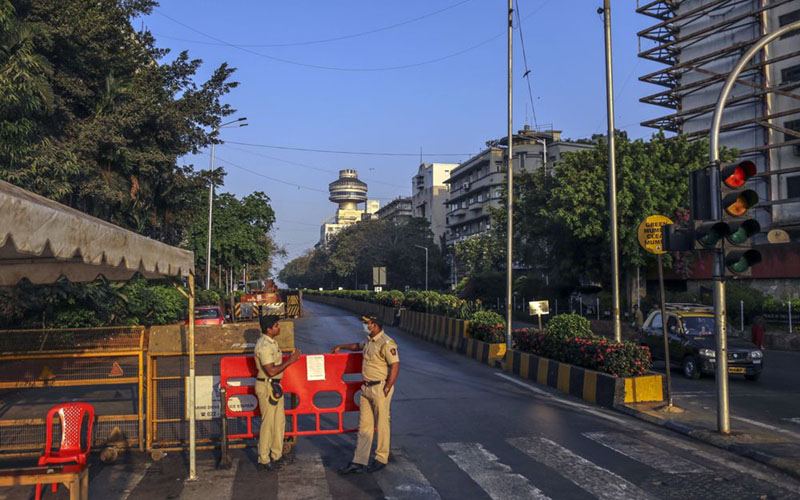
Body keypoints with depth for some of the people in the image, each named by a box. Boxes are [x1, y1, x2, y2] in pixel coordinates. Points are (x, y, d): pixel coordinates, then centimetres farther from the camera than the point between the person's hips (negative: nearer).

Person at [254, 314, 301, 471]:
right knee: (268, 423, -2)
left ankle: (277, 455, 27)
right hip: (267, 387, -10)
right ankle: (263, 460, 8)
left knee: (280, 421, 15)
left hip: (275, 386, 10)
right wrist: (290, 361, -21)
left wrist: (290, 359, 9)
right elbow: (271, 371, -25)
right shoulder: (263, 346, -21)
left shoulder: (271, 342, 12)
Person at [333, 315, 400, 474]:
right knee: (364, 425, 9)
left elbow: (395, 366, -21)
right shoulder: (370, 341, 13)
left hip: (380, 388, -9)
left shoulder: (386, 343, -16)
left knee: (382, 424, 4)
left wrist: (387, 389, -21)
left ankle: (381, 459, 17)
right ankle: (359, 462, 13)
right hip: (366, 388, 9)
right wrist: (341, 347, 45)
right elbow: (358, 346, 36)